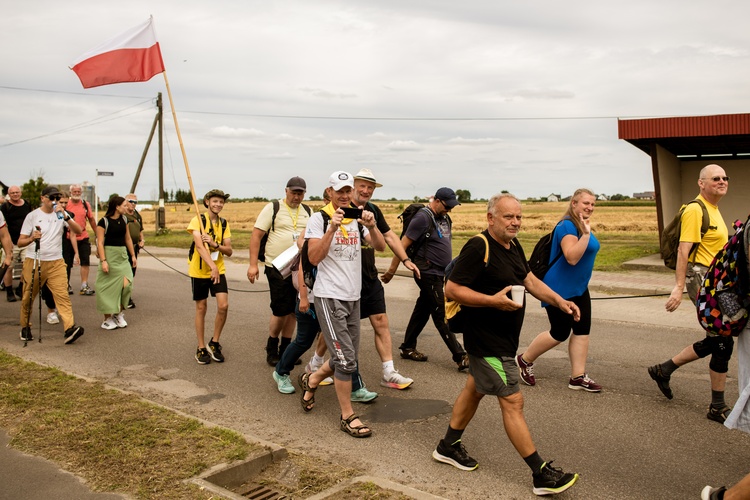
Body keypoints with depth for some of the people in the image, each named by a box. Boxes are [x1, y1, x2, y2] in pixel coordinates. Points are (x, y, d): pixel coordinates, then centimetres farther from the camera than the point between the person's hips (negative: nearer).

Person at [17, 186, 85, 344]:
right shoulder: (32, 216, 3)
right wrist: (31, 238, -20)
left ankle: (70, 328, -22)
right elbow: (20, 242, 1)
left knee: (62, 295, -13)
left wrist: (65, 216, -20)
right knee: (28, 298, 8)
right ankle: (25, 328, 27)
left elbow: (78, 230, -7)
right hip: (33, 261, 0)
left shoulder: (61, 214, 7)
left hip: (56, 263, 0)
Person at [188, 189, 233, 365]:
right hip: (199, 271, -3)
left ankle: (214, 343, 11)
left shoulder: (224, 224, 6)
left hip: (218, 270, 3)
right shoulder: (197, 220, -8)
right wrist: (212, 266, -35)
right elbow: (200, 245, -22)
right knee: (201, 308, 5)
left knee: (223, 306, -9)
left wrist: (215, 244, -19)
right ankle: (201, 348, 18)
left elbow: (229, 251, 1)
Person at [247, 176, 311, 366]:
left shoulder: (307, 212, 10)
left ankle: (285, 349, 21)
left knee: (293, 310, 8)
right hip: (277, 268, -5)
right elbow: (256, 235, -7)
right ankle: (271, 347, 16)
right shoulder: (273, 208, -4)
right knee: (281, 311, -5)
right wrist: (253, 264, -13)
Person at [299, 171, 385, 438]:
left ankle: (311, 380, 38)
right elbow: (314, 258, -15)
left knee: (348, 357, 14)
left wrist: (371, 226, -20)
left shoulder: (358, 218, 9)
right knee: (346, 358, -7)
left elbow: (380, 247, -2)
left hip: (353, 296, 6)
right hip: (329, 296, -6)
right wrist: (332, 228, -23)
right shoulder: (319, 218, -7)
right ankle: (348, 417, 7)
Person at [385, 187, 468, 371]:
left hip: (438, 273, 9)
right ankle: (460, 357, -5)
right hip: (428, 273, -9)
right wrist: (391, 271, -14)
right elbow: (403, 244, -15)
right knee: (441, 315, -6)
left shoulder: (444, 218, 11)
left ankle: (407, 348, 26)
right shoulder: (423, 218, -15)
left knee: (422, 310, 15)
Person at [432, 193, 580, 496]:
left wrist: (559, 301, 0)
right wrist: (494, 300, -29)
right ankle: (542, 475, 4)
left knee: (475, 388, 19)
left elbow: (530, 280, 14)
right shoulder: (478, 248, -21)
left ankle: (448, 447, 36)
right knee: (512, 401, -4)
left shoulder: (514, 247, 8)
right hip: (487, 341, -10)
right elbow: (452, 289, -23)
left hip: (504, 337, 10)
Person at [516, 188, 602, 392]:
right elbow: (572, 257, -31)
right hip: (560, 290, -9)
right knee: (560, 333, -2)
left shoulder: (582, 225, 11)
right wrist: (586, 234, -34)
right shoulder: (567, 226, -19)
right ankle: (524, 360, 17)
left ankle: (578, 377, 11)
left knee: (582, 330, 5)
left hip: (578, 289, 9)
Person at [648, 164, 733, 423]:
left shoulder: (713, 210, 17)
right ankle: (718, 406, 6)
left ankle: (664, 369, 25)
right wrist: (679, 287, -24)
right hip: (701, 278, -10)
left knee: (714, 341, 14)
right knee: (723, 341, -6)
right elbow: (683, 250, -19)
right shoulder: (695, 210, -13)